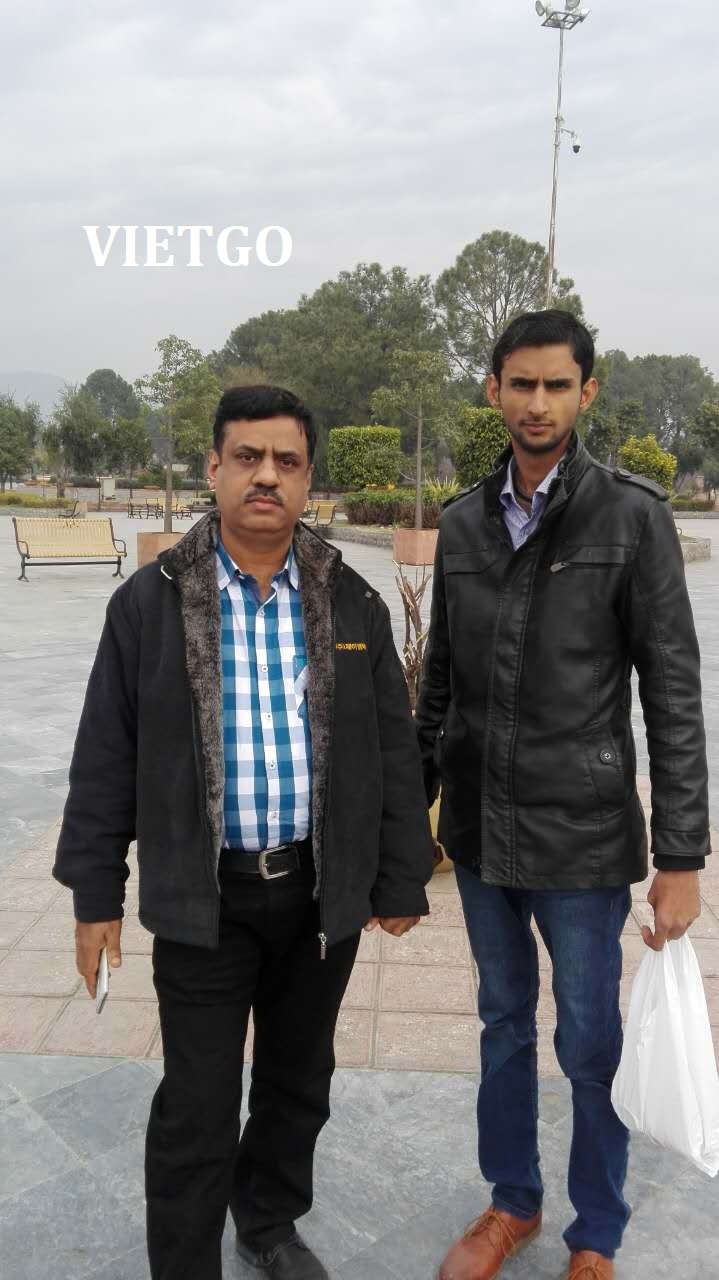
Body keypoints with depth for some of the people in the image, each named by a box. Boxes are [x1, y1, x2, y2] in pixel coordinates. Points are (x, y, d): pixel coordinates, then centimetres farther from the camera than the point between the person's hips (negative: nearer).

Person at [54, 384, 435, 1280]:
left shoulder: (351, 603, -1)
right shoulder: (148, 602, -6)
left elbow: (393, 752, 3)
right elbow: (105, 761, -2)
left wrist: (401, 880, 3)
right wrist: (96, 894, -1)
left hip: (322, 891, 3)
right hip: (203, 896, -2)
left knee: (299, 1081, 21)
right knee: (196, 1108, 8)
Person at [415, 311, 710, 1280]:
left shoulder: (633, 516, -8)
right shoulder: (464, 522, 5)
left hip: (582, 836, -4)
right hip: (479, 832, 4)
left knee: (591, 1046, 11)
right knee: (504, 1025, 20)